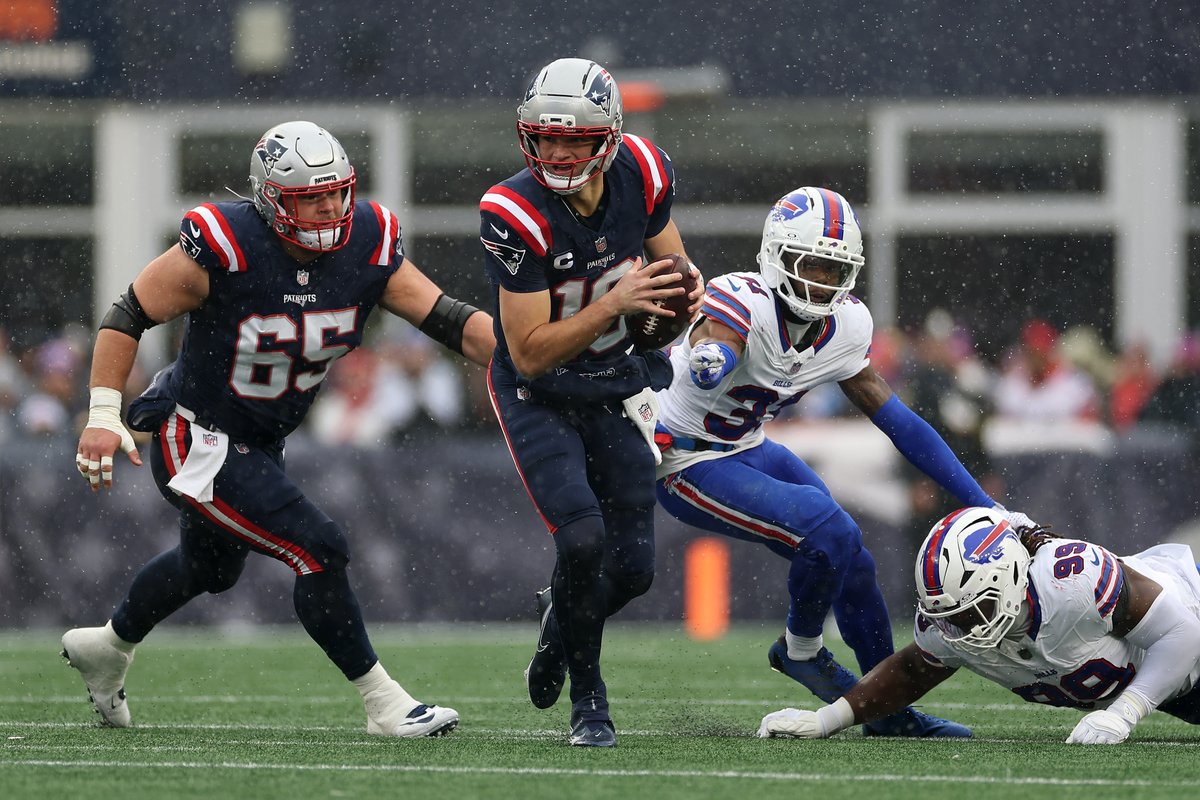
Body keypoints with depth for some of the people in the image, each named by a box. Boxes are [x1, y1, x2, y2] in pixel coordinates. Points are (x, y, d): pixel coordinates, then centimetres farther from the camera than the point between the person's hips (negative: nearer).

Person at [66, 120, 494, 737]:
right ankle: (383, 703, -7)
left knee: (209, 566, 31)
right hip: (196, 445, -8)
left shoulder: (368, 246, -13)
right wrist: (103, 416, -23)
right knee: (318, 550, -18)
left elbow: (449, 320, -12)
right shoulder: (225, 251, -27)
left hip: (260, 444, 8)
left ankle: (107, 647, 56)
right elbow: (129, 315, -17)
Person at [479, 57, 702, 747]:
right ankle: (588, 699, 1)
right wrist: (614, 304, -36)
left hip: (617, 388, 4)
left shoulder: (643, 174, -15)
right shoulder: (516, 215, -28)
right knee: (584, 539, -22)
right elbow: (530, 355, -26)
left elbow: (667, 256, 8)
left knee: (633, 567, 0)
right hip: (537, 397, -4)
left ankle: (562, 618, 36)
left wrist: (681, 286, -16)